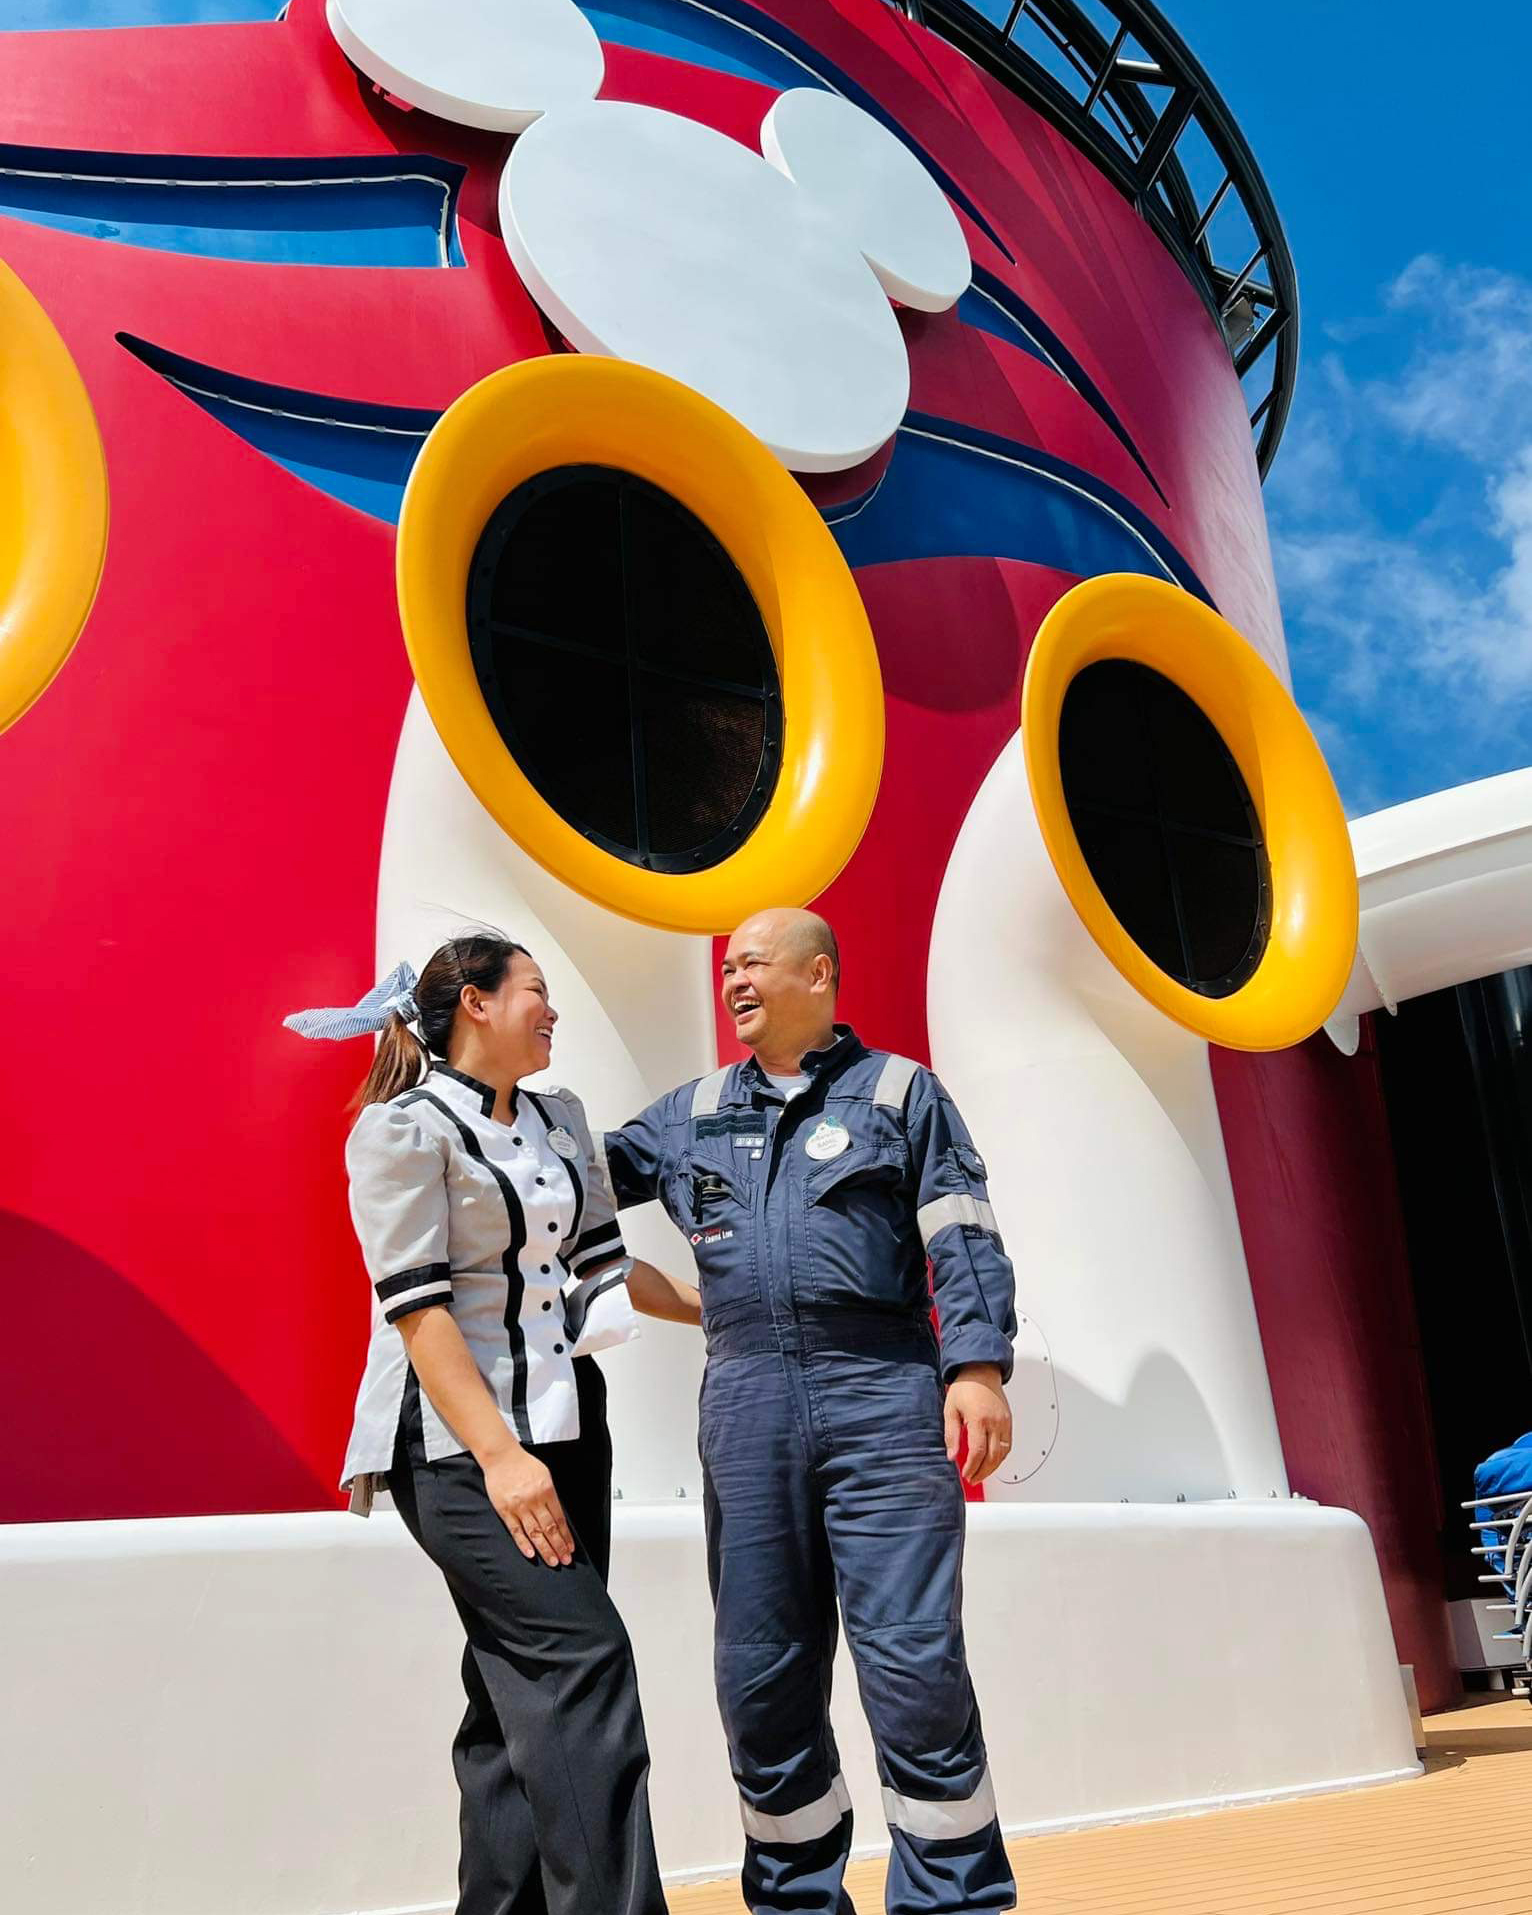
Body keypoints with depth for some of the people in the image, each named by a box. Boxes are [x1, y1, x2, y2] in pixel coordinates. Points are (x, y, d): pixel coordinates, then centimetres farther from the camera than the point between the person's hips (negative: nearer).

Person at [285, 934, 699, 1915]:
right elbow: (415, 1306, -15)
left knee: (525, 1688, 8)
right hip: (460, 1439, -7)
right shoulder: (405, 1127, -9)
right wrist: (498, 1455, -21)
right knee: (583, 1656, -14)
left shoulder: (561, 1119, 12)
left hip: (567, 1423, 7)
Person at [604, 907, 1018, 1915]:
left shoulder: (900, 1091, 9)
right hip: (746, 1406, 4)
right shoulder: (692, 1113, 20)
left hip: (884, 1396, -3)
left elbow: (965, 1240, 2)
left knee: (916, 1665, -7)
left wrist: (978, 1368, -11)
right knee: (761, 1680, 7)